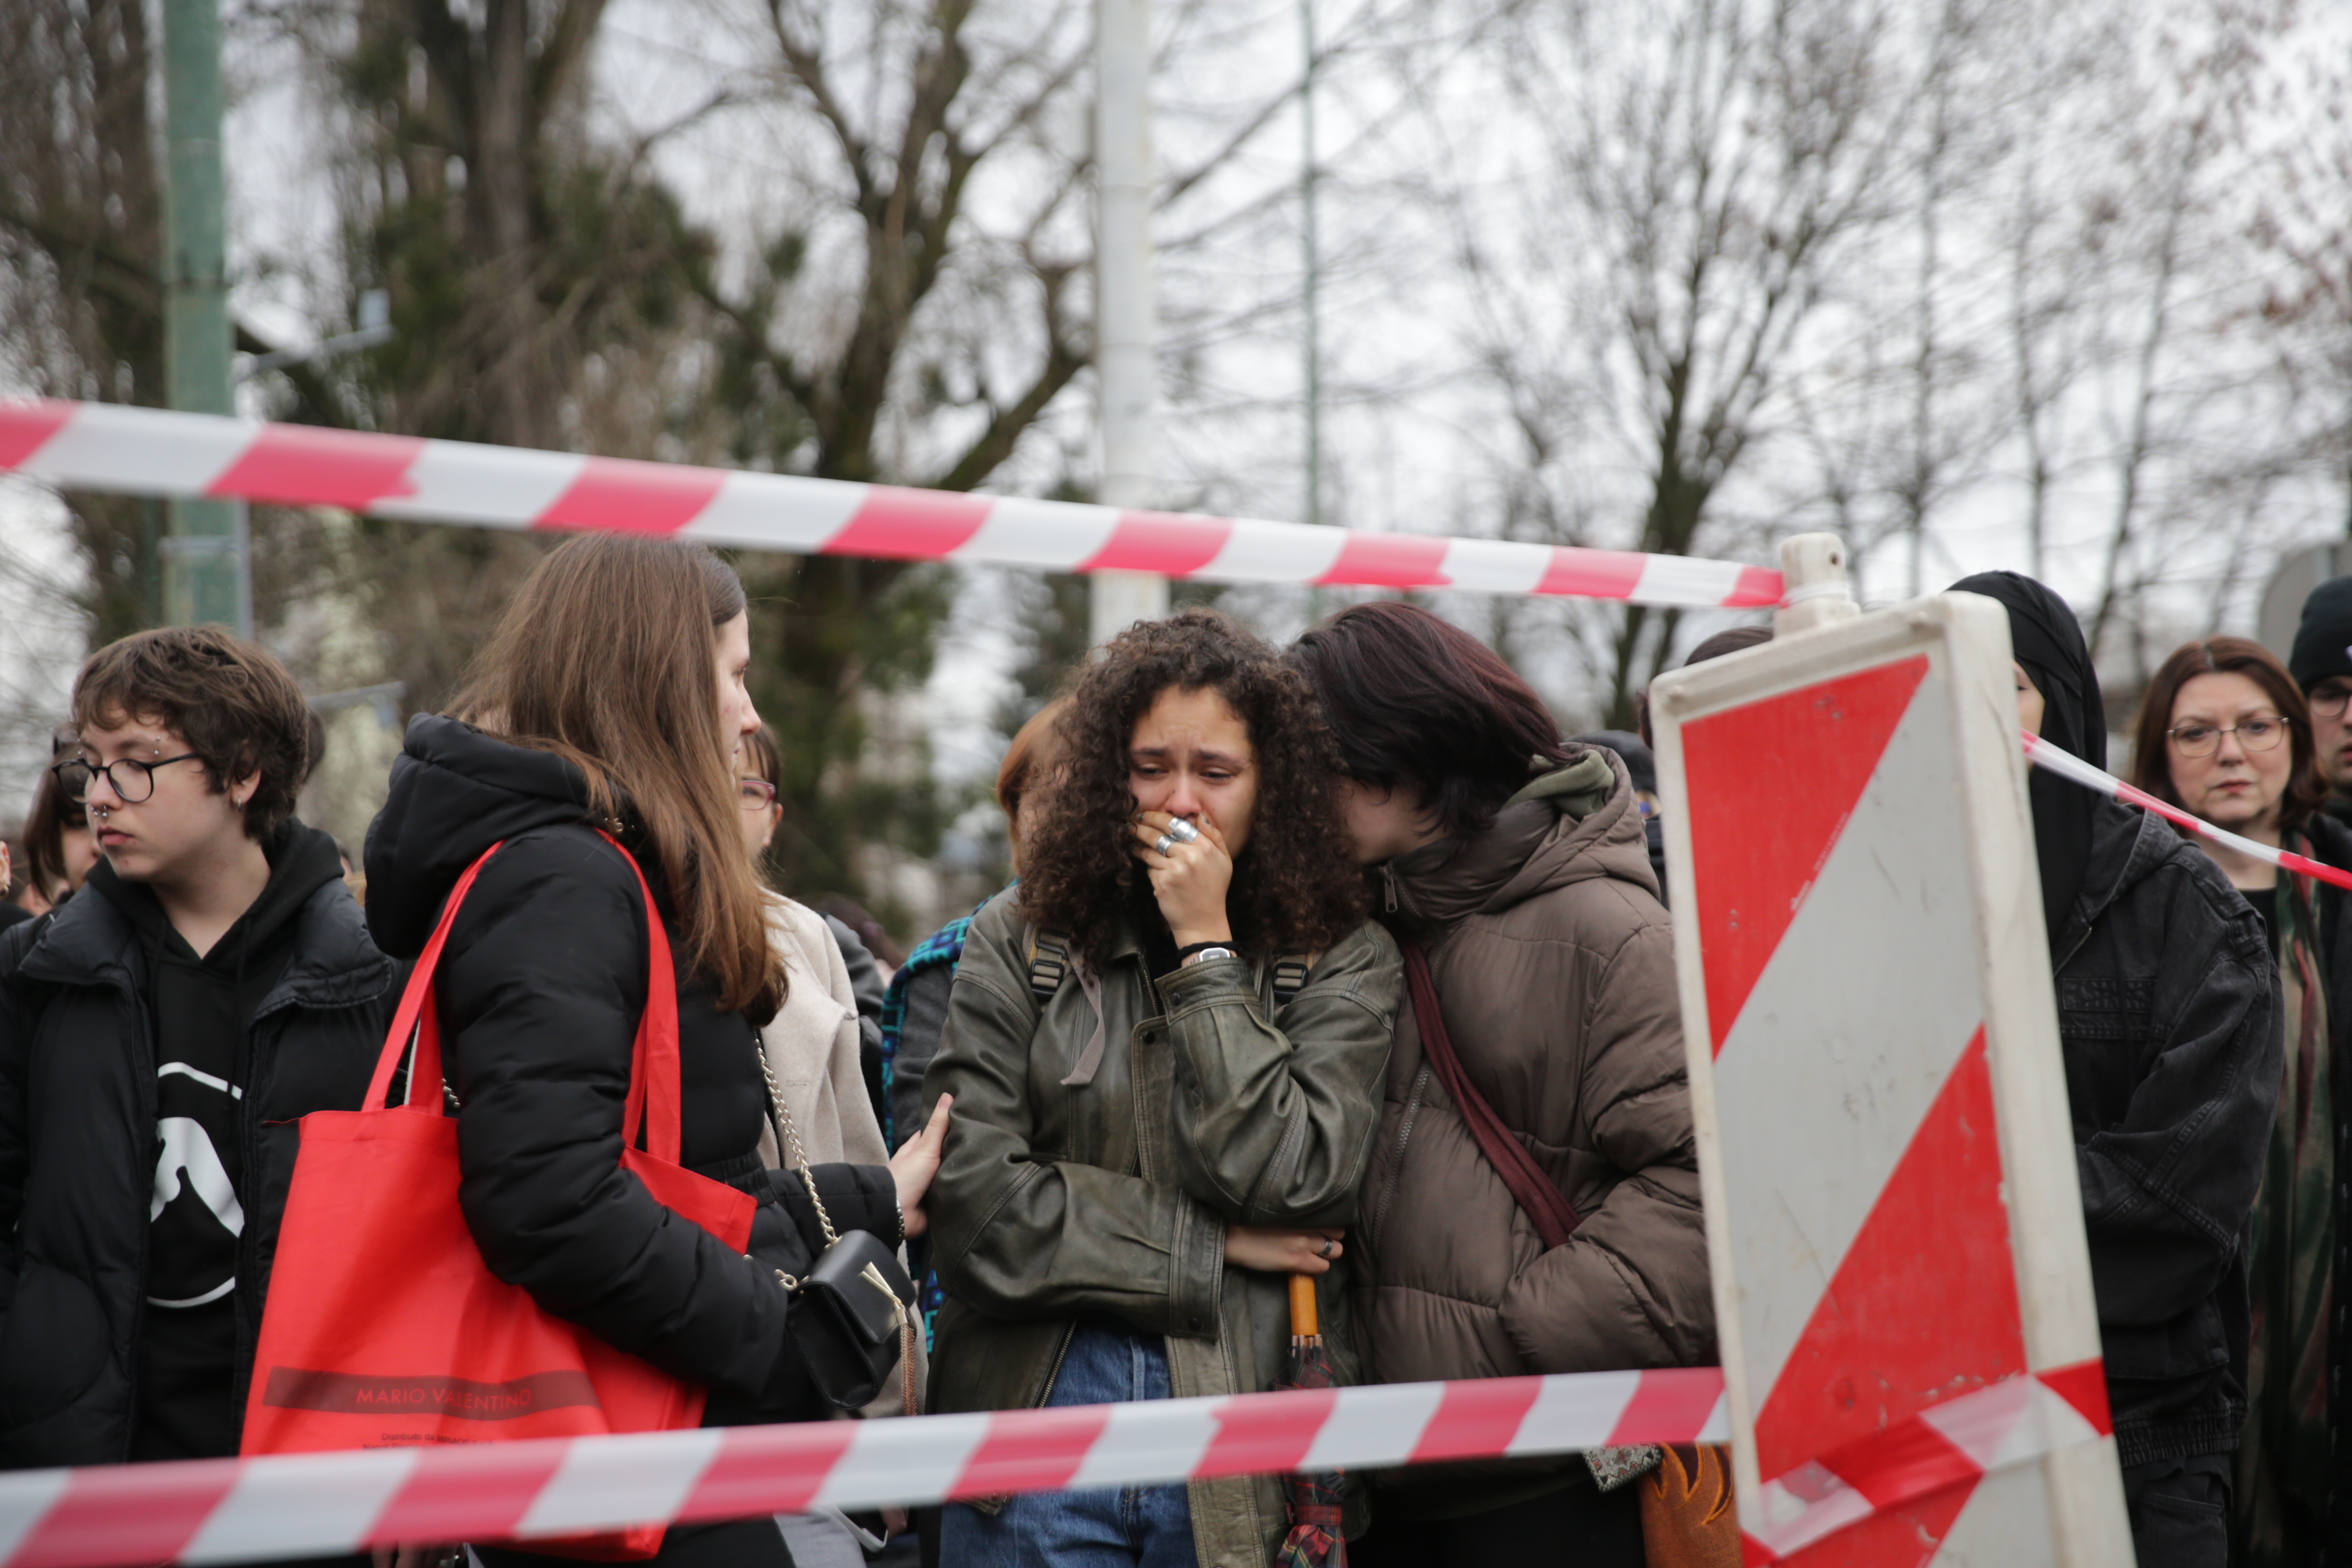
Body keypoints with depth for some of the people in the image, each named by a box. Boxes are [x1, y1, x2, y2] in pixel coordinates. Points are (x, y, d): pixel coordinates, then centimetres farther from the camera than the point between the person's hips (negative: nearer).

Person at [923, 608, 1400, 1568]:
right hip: (1035, 1438, 1)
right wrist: (1210, 1248, -6)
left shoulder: (1341, 960, 2)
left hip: (1245, 1458, 0)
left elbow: (1288, 1182, -11)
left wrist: (1206, 950, -8)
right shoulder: (1020, 941, 4)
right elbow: (977, 1198, -5)